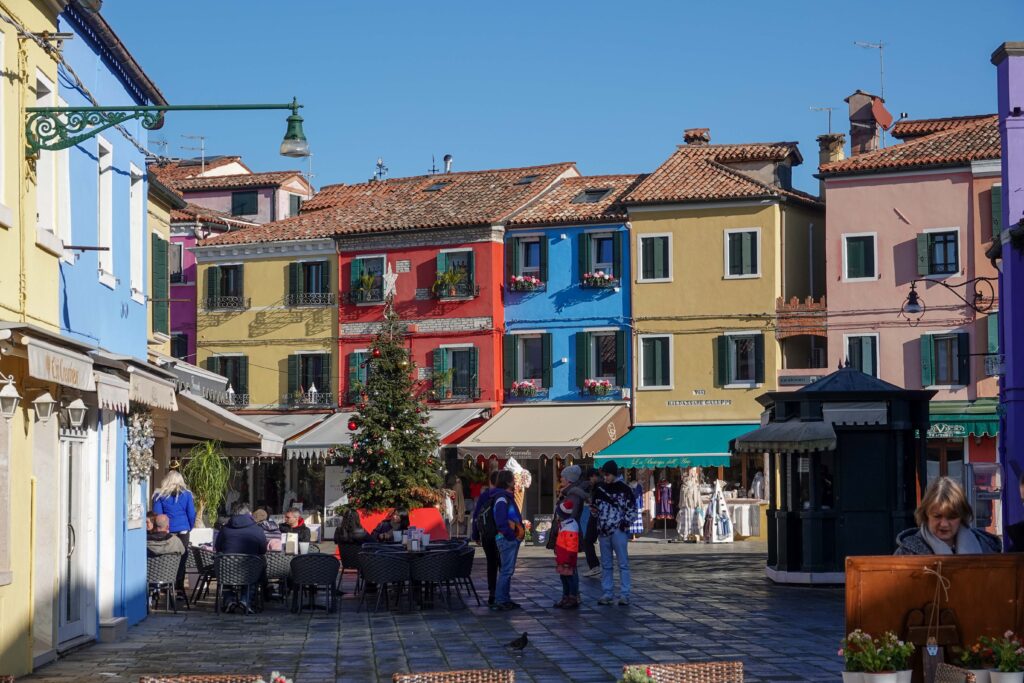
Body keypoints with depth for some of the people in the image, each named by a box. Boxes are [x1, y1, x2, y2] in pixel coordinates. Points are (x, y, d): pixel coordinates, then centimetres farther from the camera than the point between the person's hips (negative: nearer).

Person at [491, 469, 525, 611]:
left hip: (512, 539, 10)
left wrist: (520, 532, 14)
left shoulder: (508, 497, 17)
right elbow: (500, 521, -23)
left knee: (508, 570, 14)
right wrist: (510, 534, -18)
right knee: (506, 570, -9)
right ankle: (500, 601, -8)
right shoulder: (502, 498, -14)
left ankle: (505, 599, 20)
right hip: (507, 539, -10)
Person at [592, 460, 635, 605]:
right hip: (603, 530, 5)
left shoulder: (624, 489, -4)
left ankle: (624, 594, 0)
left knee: (623, 563, -2)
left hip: (618, 530, -5)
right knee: (606, 564, 10)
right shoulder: (600, 488, 10)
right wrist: (594, 510, 0)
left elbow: (632, 507, 0)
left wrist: (626, 521, -11)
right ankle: (607, 594, 15)